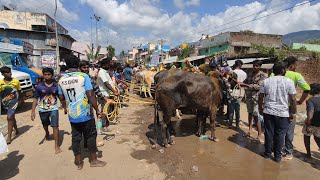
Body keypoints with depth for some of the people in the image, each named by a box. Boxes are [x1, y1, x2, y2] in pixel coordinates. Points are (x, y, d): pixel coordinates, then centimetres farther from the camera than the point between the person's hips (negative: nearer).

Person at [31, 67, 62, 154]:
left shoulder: (56, 86, -7)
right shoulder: (39, 86, -8)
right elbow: (35, 98, -5)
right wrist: (33, 111, -9)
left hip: (53, 109, -2)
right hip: (42, 110, 2)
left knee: (55, 126, -9)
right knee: (45, 125, 24)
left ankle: (56, 146, -1)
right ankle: (47, 134, 58)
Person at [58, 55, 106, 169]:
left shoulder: (61, 80, 2)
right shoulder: (84, 76, -13)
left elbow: (61, 98, 13)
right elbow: (90, 95, -18)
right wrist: (97, 110, -10)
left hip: (72, 115, 4)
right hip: (86, 114, -4)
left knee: (75, 138, 15)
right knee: (91, 136, 12)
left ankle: (78, 162, 27)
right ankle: (93, 160, 24)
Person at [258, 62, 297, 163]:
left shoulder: (266, 81, 0)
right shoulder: (289, 82, -6)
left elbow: (260, 97, 3)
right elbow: (293, 99, -8)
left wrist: (260, 109, 15)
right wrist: (293, 113, 2)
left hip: (268, 112, 2)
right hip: (283, 113, -2)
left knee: (269, 133, 12)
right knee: (280, 134, 10)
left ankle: (267, 153, 25)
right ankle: (277, 156, 21)